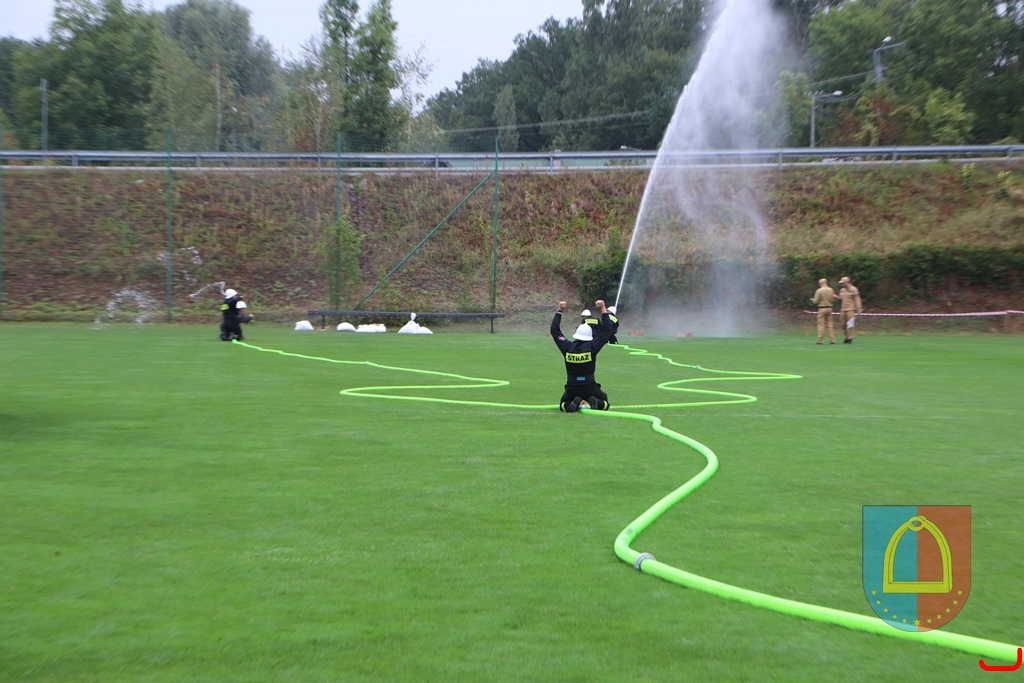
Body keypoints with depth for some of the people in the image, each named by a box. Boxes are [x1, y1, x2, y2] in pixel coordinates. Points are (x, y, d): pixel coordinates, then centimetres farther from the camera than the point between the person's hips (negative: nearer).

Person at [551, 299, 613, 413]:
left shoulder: (567, 347, -8)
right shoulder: (591, 347, -12)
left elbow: (555, 331, 5)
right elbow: (607, 330, -4)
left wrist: (559, 311, 12)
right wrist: (603, 310, 1)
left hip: (572, 388, 1)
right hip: (589, 387, -1)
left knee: (563, 405, 26)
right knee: (605, 403, 23)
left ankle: (574, 403, -8)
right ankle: (596, 403, -12)